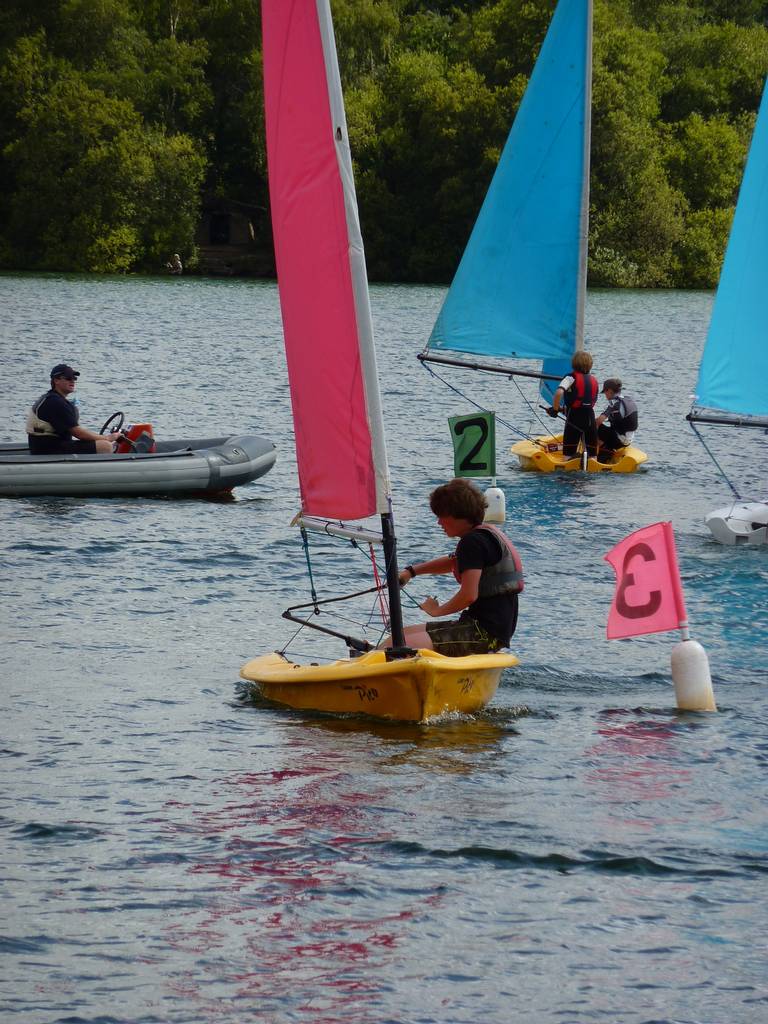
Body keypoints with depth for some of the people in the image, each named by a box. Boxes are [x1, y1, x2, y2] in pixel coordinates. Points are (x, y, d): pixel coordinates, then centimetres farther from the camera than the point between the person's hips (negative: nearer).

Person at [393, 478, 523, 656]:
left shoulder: (473, 541, -14)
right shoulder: (486, 535, 18)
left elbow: (469, 595, -22)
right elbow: (453, 562, 38)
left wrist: (437, 610, -5)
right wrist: (412, 571, 29)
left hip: (486, 633, -11)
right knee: (404, 633, 12)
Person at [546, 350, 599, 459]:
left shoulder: (571, 378, -7)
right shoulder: (594, 380, 11)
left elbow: (559, 392, -24)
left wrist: (555, 409, -9)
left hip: (574, 418, -5)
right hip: (590, 417, 5)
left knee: (568, 454, -1)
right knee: (592, 453, 9)